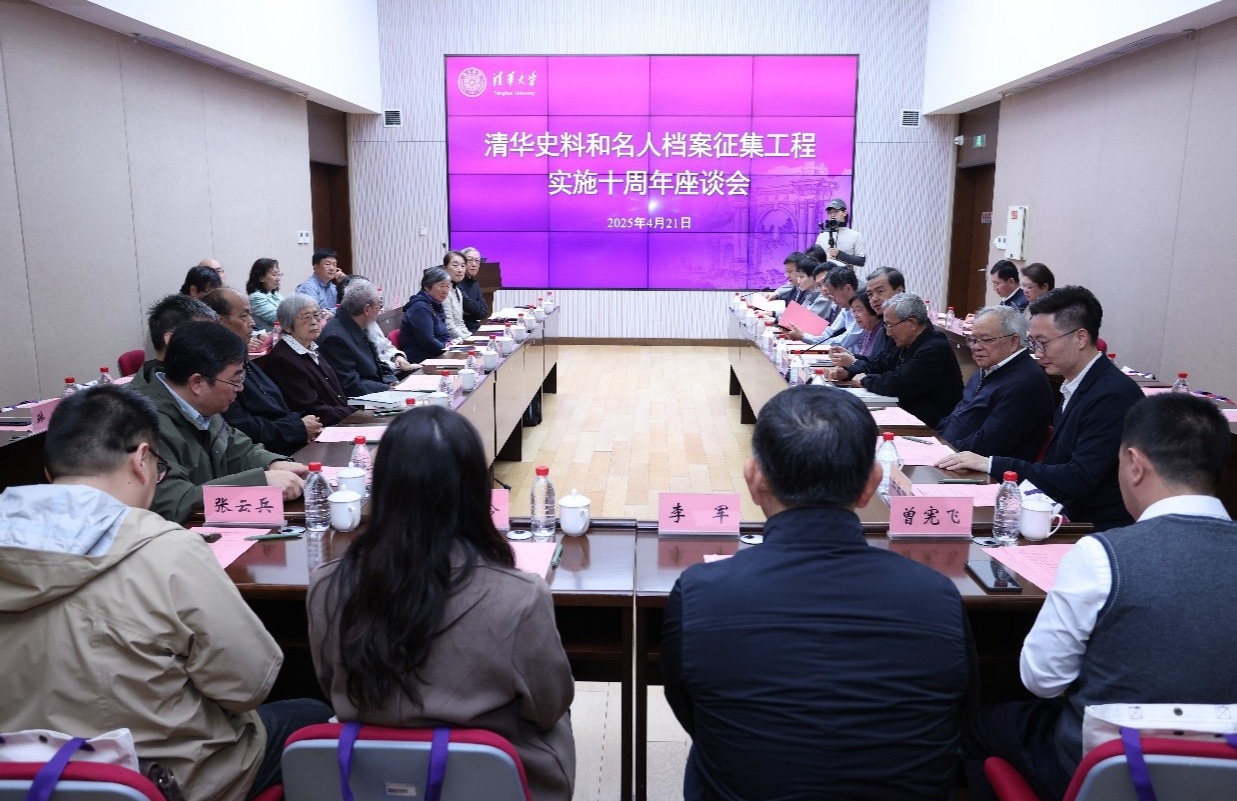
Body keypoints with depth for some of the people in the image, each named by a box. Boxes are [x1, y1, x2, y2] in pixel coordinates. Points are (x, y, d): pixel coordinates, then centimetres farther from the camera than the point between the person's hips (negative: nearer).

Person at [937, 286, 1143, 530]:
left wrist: (992, 464, -20)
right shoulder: (1074, 387, 10)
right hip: (1064, 515, 8)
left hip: (1095, 529, -8)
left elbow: (1079, 480, -22)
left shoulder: (1114, 394, -17)